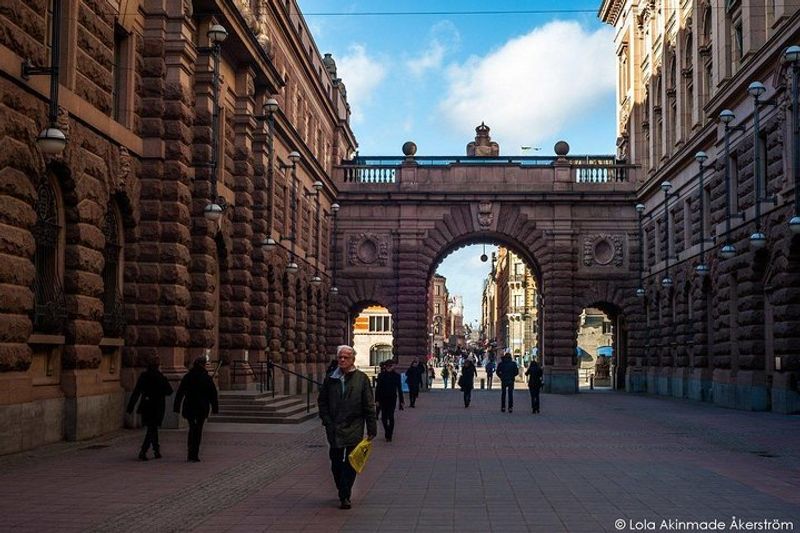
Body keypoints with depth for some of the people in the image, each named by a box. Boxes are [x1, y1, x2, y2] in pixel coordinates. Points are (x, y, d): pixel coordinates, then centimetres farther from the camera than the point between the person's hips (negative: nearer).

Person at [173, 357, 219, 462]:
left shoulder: (187, 377, 2)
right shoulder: (207, 378, -4)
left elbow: (180, 393, 3)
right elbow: (213, 394, -2)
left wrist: (176, 407, 7)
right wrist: (215, 408, 4)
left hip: (189, 407, 3)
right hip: (202, 408, -3)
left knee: (192, 429, 17)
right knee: (198, 430, 2)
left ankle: (190, 454, 13)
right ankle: (194, 455, -3)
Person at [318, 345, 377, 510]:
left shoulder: (361, 378, -2)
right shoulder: (330, 379, 4)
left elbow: (369, 405, -1)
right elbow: (322, 402, 11)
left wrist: (371, 428, -4)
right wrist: (327, 421, -1)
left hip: (354, 428, -3)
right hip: (334, 429, 3)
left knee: (350, 463, -5)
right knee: (336, 462, 11)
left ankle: (344, 496, 0)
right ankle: (343, 492, 28)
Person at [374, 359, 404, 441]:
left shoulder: (396, 376, 0)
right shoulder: (381, 375, -1)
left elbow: (399, 389, 4)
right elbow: (377, 388, 0)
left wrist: (401, 401, 3)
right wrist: (377, 400, -5)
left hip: (392, 399, -1)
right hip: (383, 399, 1)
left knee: (391, 417, -6)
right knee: (384, 417, 5)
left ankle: (389, 435, 2)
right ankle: (387, 432, 29)